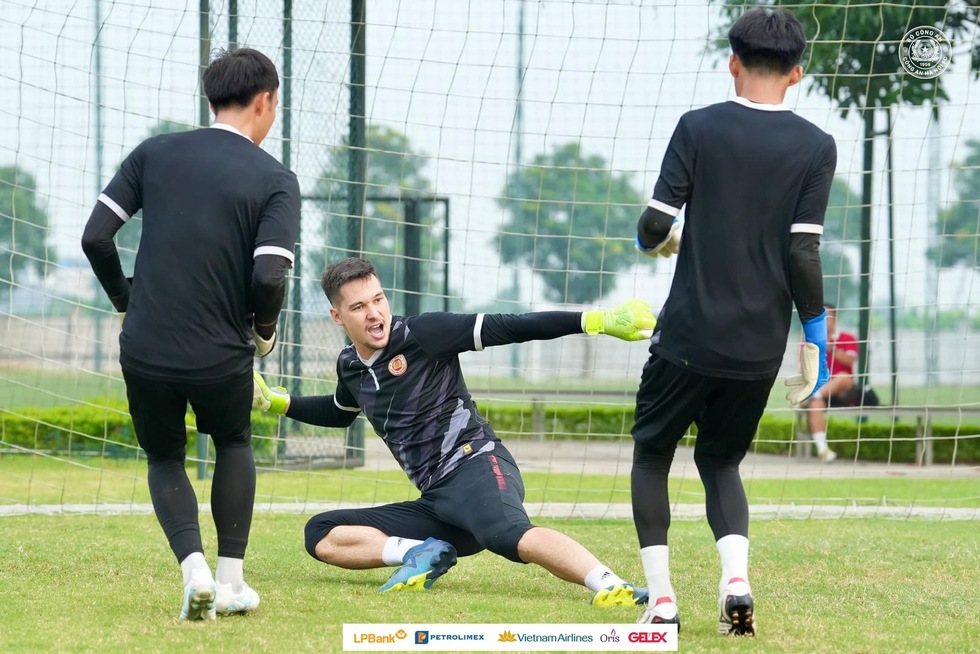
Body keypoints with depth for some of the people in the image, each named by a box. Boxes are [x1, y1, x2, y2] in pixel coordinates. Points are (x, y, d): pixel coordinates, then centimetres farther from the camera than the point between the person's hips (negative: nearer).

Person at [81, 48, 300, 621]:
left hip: (145, 351, 2)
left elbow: (96, 237, 0)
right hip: (221, 355, -2)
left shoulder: (154, 153, 4)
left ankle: (194, 567, -1)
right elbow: (268, 276, -16)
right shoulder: (275, 180, -5)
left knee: (165, 460, 24)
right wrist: (265, 329, 5)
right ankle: (231, 582, 21)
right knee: (235, 445, 28)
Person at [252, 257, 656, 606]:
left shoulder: (420, 334, -7)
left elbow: (509, 328, -11)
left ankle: (611, 589, -60)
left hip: (477, 467, -8)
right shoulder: (350, 366, 13)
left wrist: (597, 321, -19)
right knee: (321, 536, 1)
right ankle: (422, 553, -17)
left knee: (508, 534, -41)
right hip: (435, 502, 8)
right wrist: (274, 401, 32)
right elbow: (340, 412, 39)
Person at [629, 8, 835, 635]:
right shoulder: (816, 147, -2)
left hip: (688, 337, -2)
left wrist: (659, 241, 17)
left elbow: (654, 228, -7)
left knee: (652, 455, 17)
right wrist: (816, 344, 2)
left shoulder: (699, 128, -5)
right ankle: (736, 579, -6)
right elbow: (803, 254, -7)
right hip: (760, 346, 2)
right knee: (721, 461, 20)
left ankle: (661, 595, 3)